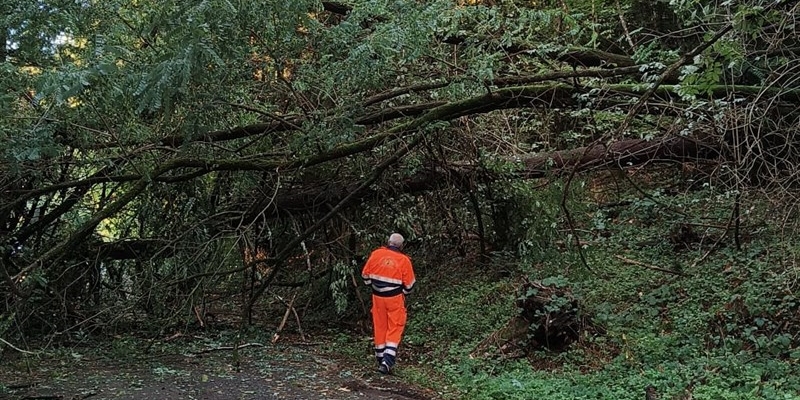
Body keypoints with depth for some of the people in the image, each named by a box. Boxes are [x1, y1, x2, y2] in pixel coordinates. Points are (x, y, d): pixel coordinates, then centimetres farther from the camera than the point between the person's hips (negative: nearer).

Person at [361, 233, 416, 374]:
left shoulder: (376, 254, -4)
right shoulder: (404, 260, -10)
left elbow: (366, 275, 4)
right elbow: (409, 285, -4)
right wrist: (404, 292, 17)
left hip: (378, 297, 3)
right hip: (395, 299, -3)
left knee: (380, 327, 14)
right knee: (394, 329, 5)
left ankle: (381, 359, 24)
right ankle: (387, 362, -7)